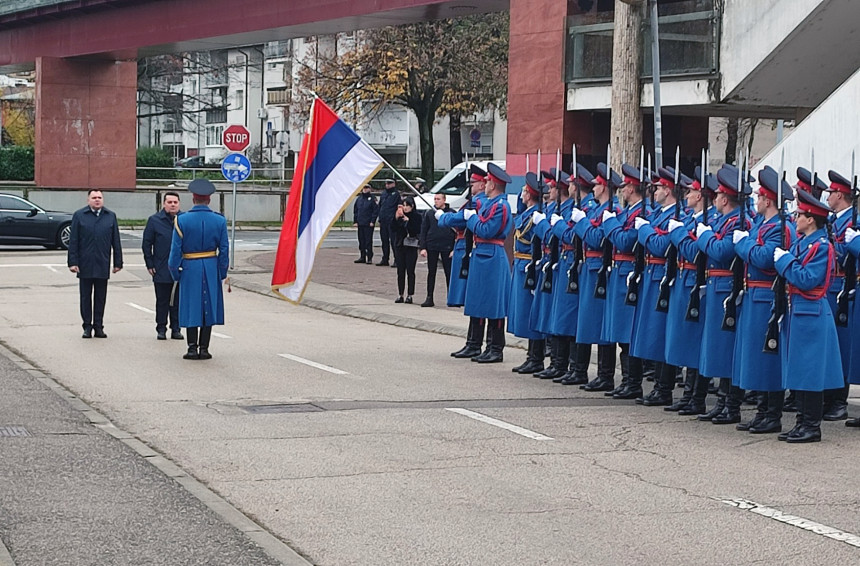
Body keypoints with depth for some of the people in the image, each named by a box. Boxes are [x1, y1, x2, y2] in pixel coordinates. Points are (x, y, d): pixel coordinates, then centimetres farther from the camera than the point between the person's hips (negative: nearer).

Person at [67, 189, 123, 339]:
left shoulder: (111, 216, 8)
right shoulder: (79, 216, 2)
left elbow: (116, 241, 9)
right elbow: (73, 241, 0)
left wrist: (118, 262, 5)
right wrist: (73, 262, -6)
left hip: (103, 265, 1)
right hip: (85, 265, -1)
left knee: (100, 297, 6)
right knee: (86, 296, 5)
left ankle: (98, 326, 13)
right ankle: (87, 326, 12)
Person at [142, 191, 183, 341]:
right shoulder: (154, 220, 0)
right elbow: (147, 244, 3)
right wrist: (150, 265, -2)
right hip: (161, 270, -1)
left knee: (178, 301, 7)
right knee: (162, 301, 5)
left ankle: (176, 329, 15)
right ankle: (161, 329, 13)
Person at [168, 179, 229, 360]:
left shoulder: (182, 220, -8)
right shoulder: (219, 221, -3)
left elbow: (176, 250, -6)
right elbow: (224, 249, 0)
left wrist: (175, 272, 3)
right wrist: (222, 273, 9)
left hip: (190, 269, -1)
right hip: (211, 269, 1)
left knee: (191, 307, 6)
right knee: (209, 307, 7)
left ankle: (192, 348, 2)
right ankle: (204, 348, 7)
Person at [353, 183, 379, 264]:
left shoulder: (372, 198, -2)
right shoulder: (359, 198, 14)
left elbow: (376, 211, -6)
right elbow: (355, 210, 17)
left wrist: (372, 221, -13)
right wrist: (355, 221, 9)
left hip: (369, 224, -5)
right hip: (360, 224, 5)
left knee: (368, 241, -6)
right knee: (361, 241, 8)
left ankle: (369, 258, -2)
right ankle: (362, 257, 14)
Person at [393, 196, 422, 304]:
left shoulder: (416, 216, -4)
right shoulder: (400, 215, 6)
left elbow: (417, 230, -13)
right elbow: (393, 228, 1)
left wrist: (408, 221, -18)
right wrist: (396, 218, -12)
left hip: (411, 247, -4)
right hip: (400, 246, 4)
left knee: (410, 271, -3)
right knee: (400, 271, 5)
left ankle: (409, 295, 2)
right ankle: (400, 295, 11)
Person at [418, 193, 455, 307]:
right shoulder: (429, 213, 8)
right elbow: (423, 231, 8)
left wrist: (454, 249, -6)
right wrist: (422, 247, -1)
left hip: (447, 247, -2)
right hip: (432, 247, 2)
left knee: (449, 272, 2)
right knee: (431, 272, 5)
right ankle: (429, 298, 8)